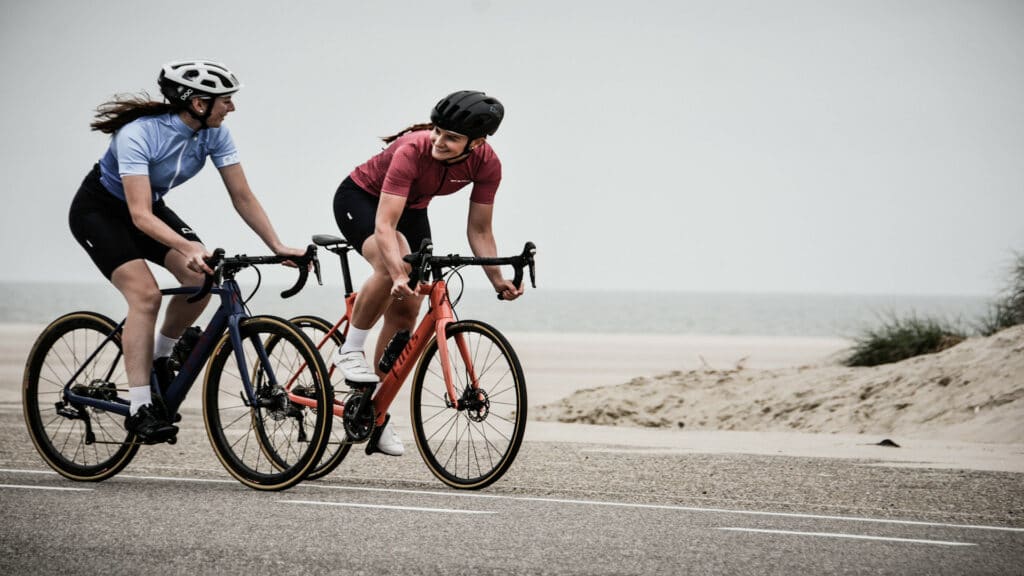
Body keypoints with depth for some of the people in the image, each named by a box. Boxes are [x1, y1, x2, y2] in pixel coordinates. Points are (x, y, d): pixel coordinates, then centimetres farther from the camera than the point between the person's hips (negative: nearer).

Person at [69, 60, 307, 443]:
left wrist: (277, 247, -21)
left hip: (152, 207, 6)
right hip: (98, 211, -6)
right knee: (146, 294, -26)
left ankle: (159, 359, 6)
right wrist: (187, 247, -55)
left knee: (202, 278, -18)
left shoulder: (214, 133, -16)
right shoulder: (138, 134, -35)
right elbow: (140, 215, -41)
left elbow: (242, 197, -11)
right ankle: (140, 408, -23)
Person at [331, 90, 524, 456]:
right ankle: (350, 351, -16)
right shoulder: (413, 151, -38)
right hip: (360, 199, -5)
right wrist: (400, 275, -56)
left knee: (405, 314, -1)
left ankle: (377, 418, 9)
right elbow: (384, 224, -43)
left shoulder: (486, 164, -23)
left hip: (412, 210, 5)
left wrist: (497, 280, -23)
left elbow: (479, 230, -11)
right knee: (390, 267, -36)